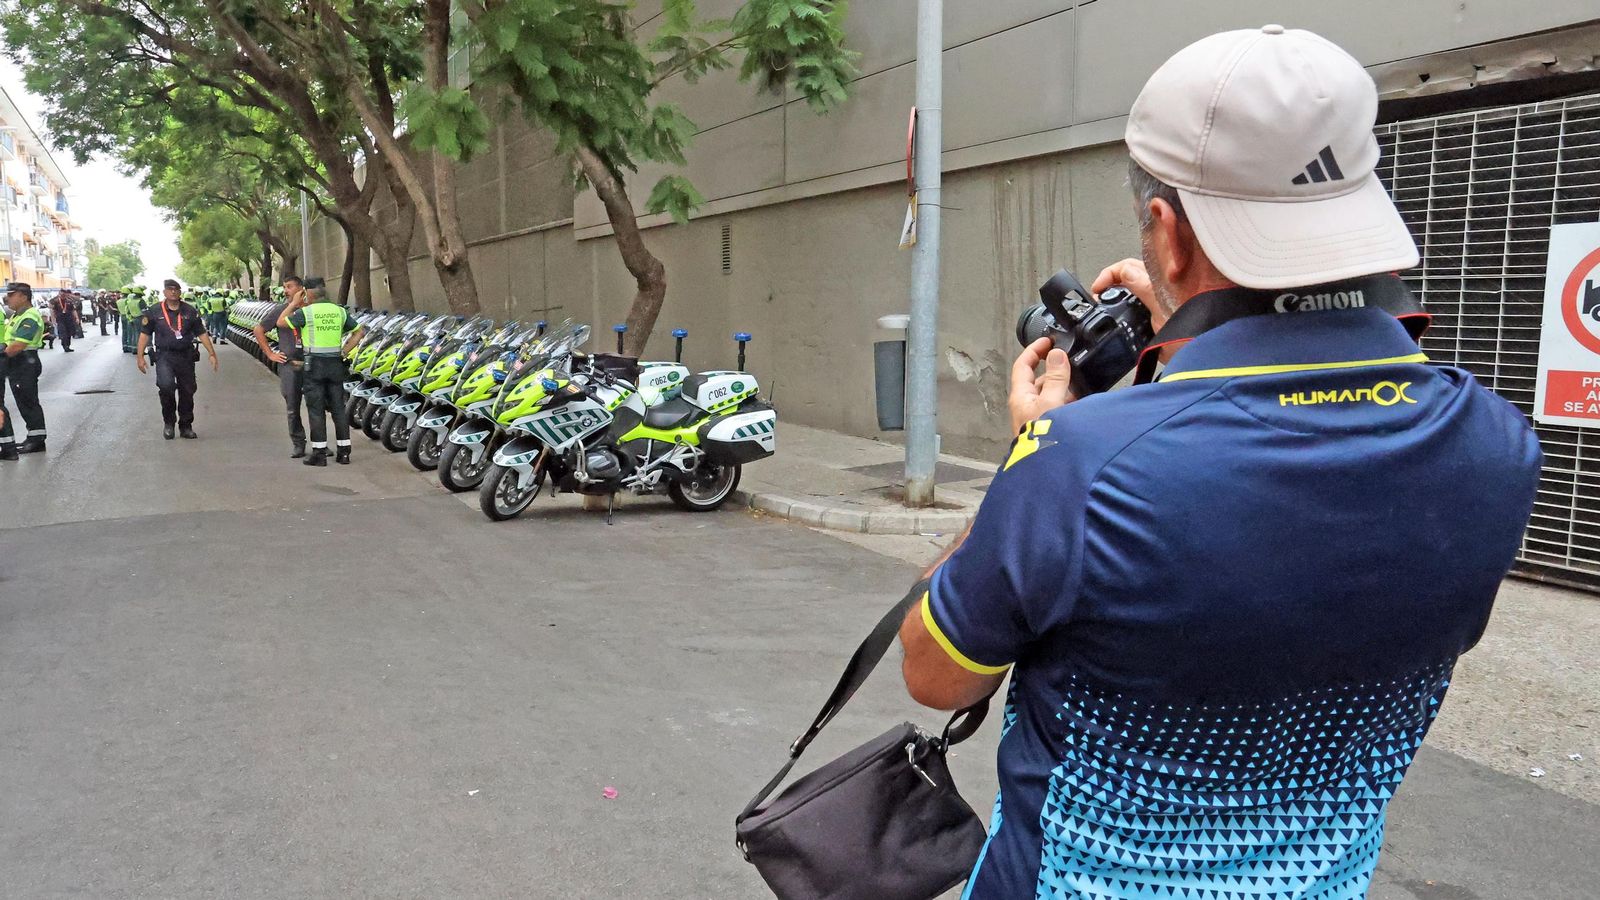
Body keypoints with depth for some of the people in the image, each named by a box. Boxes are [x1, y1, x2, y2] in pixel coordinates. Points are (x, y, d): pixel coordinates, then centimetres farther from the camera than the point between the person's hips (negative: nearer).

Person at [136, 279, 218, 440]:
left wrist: (212, 354, 4)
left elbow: (202, 334, 9)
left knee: (187, 392, 7)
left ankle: (186, 426, 23)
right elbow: (144, 334, 4)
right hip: (164, 356, -3)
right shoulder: (154, 312, 1)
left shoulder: (190, 312, 7)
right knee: (166, 385, -25)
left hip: (186, 356, 3)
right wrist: (140, 356, -1)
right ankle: (168, 422, -5)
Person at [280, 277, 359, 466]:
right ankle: (344, 452, 9)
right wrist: (344, 351, 10)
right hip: (336, 364, 4)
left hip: (315, 365, -4)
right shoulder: (339, 311, 7)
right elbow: (358, 332, 13)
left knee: (316, 409, 1)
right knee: (338, 407, 8)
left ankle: (319, 452, 1)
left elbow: (281, 322, 3)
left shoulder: (305, 312, -7)